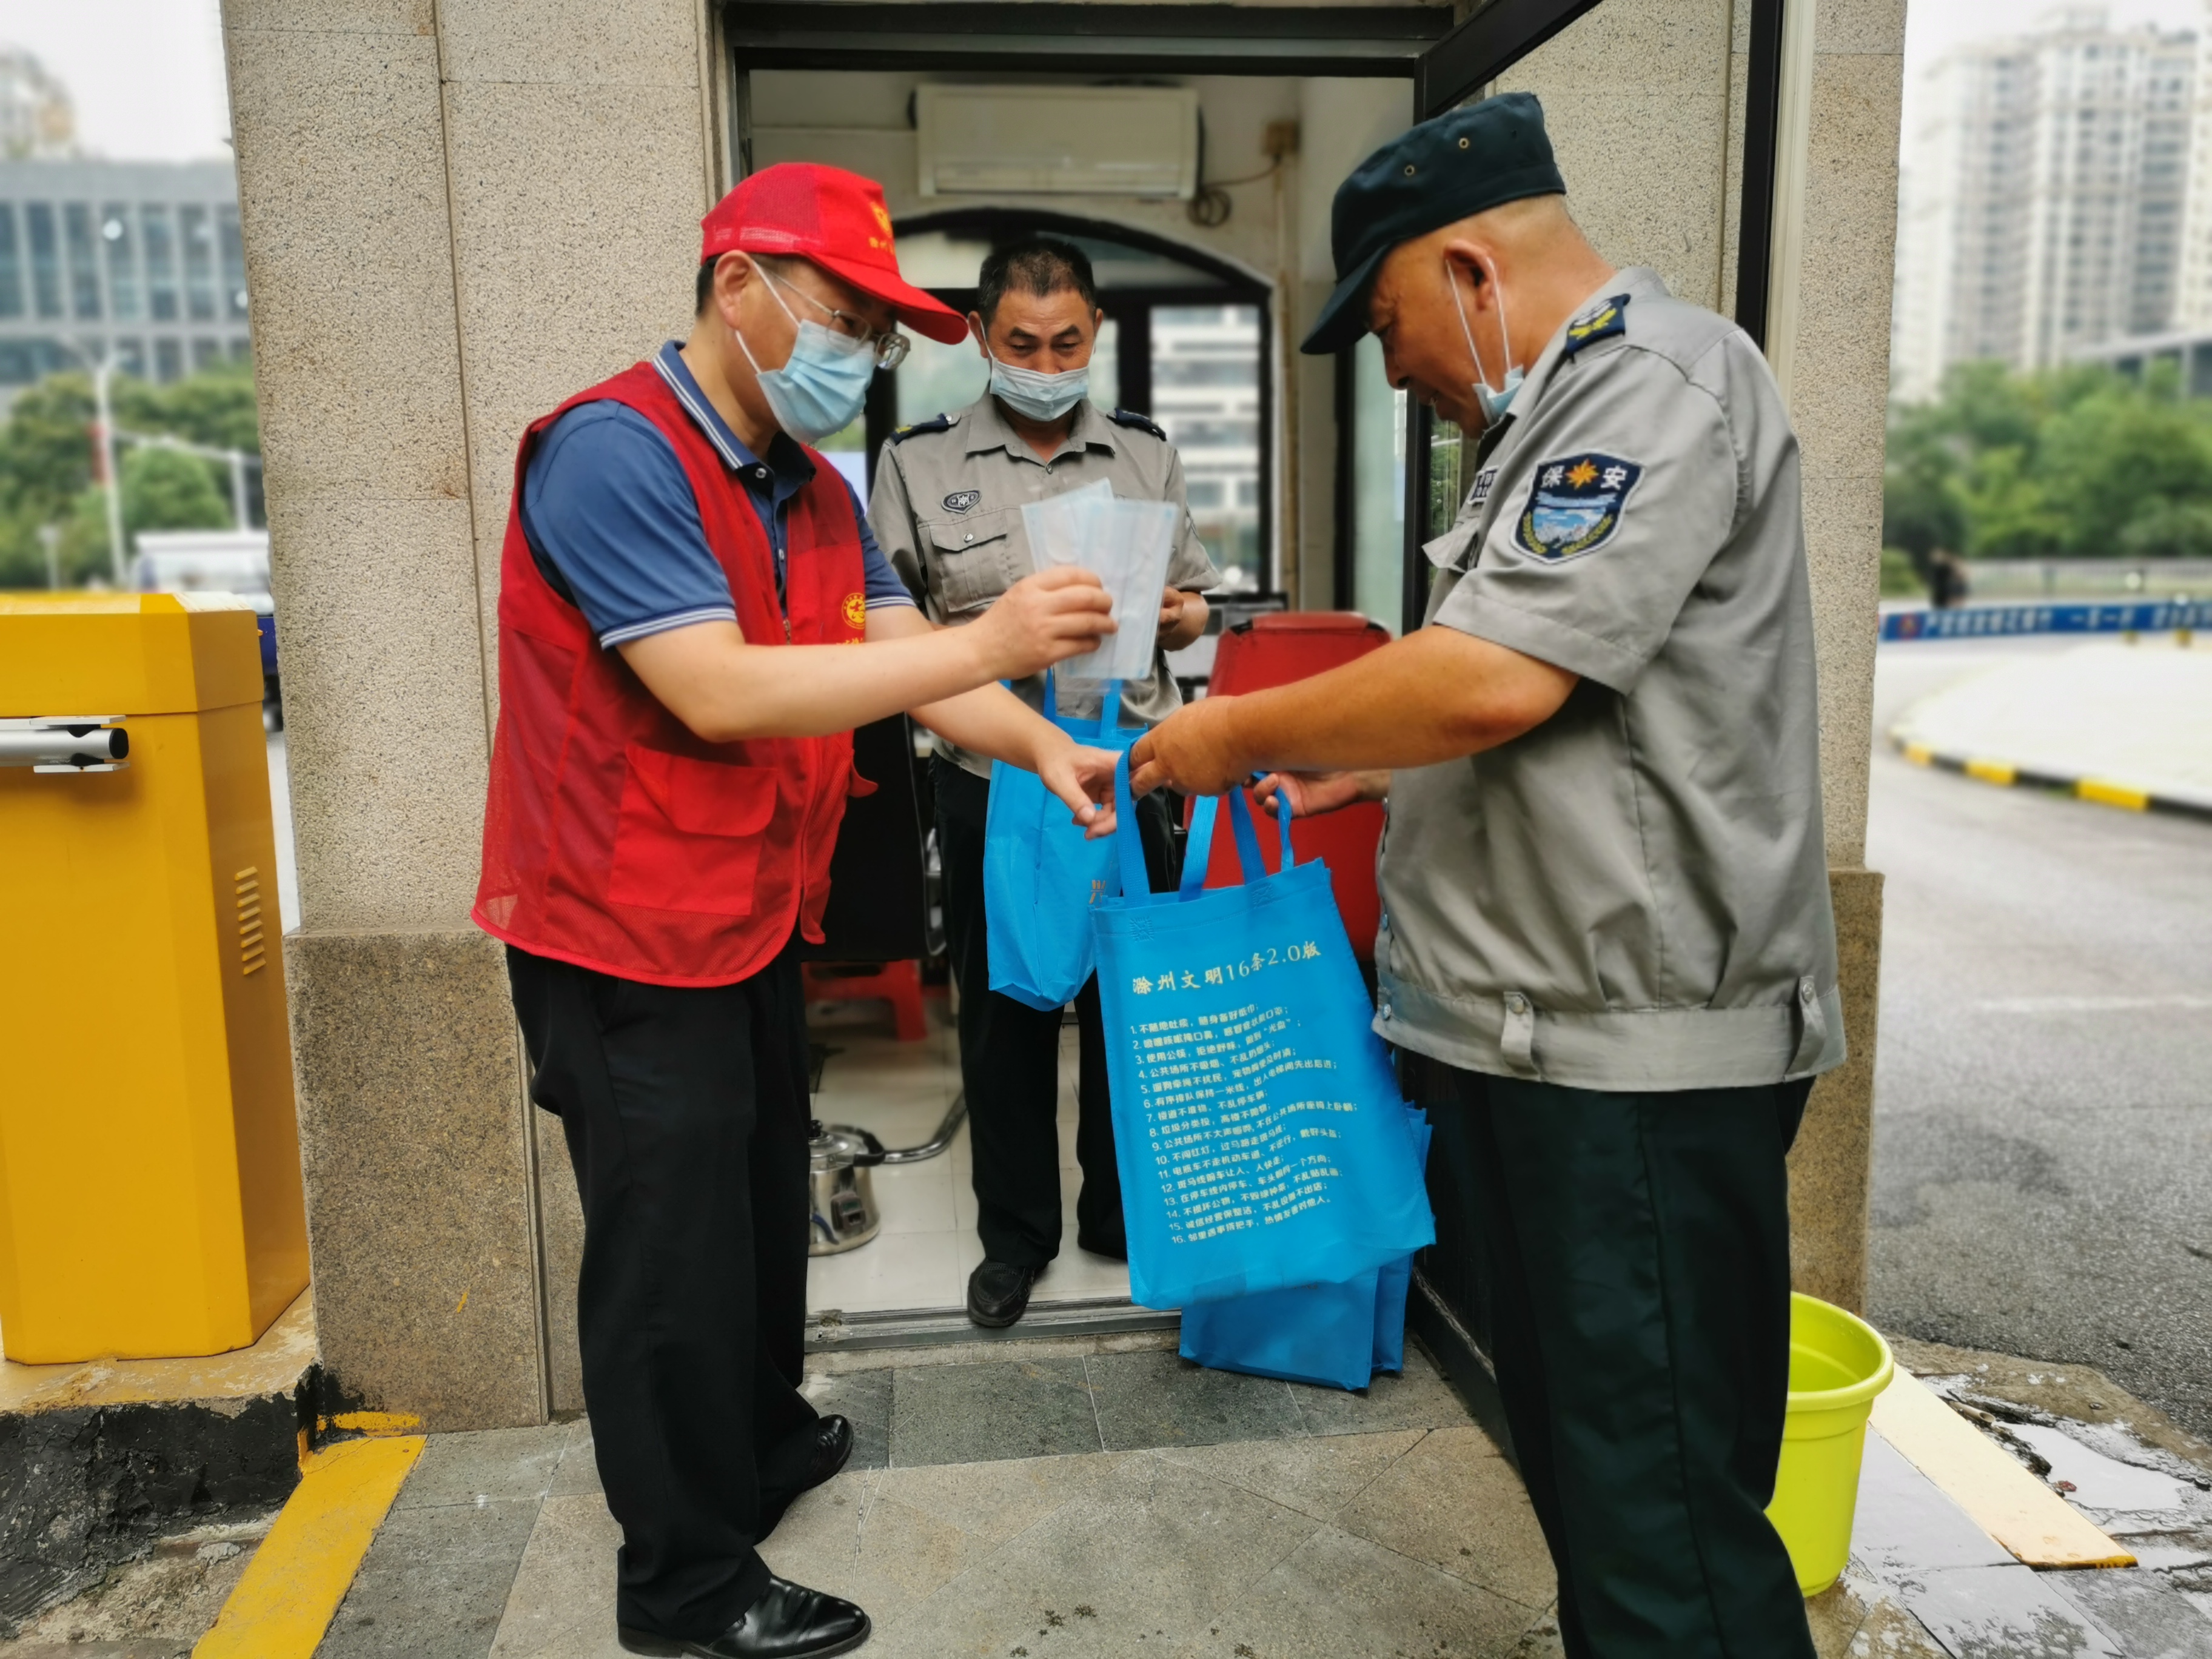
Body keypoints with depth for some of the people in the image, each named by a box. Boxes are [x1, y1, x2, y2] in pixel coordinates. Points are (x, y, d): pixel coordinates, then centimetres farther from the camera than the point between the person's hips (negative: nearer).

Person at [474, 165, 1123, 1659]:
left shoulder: (816, 490, 9)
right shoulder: (613, 453, -20)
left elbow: (903, 660, 2)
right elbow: (718, 694, -29)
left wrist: (1044, 750, -15)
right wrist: (988, 642, -30)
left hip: (754, 922, 8)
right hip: (631, 942, -8)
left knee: (765, 1209, 21)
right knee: (676, 1257, 4)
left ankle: (765, 1440, 44)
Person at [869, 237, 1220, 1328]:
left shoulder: (1146, 453, 9)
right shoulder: (919, 460, 1)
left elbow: (1197, 604, 12)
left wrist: (1173, 616, -10)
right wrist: (988, 640, -19)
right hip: (991, 783, -2)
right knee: (1004, 1013, 10)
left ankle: (1123, 1213, 33)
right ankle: (1015, 1233, 30)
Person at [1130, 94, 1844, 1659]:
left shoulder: (1659, 377, -13)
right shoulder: (1563, 413, 19)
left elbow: (1496, 680, -24)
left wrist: (1241, 734, -11)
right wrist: (1369, 768, 15)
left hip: (1638, 1056, -10)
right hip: (1539, 1035, 10)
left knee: (1664, 1517, 0)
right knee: (1572, 1455, 20)